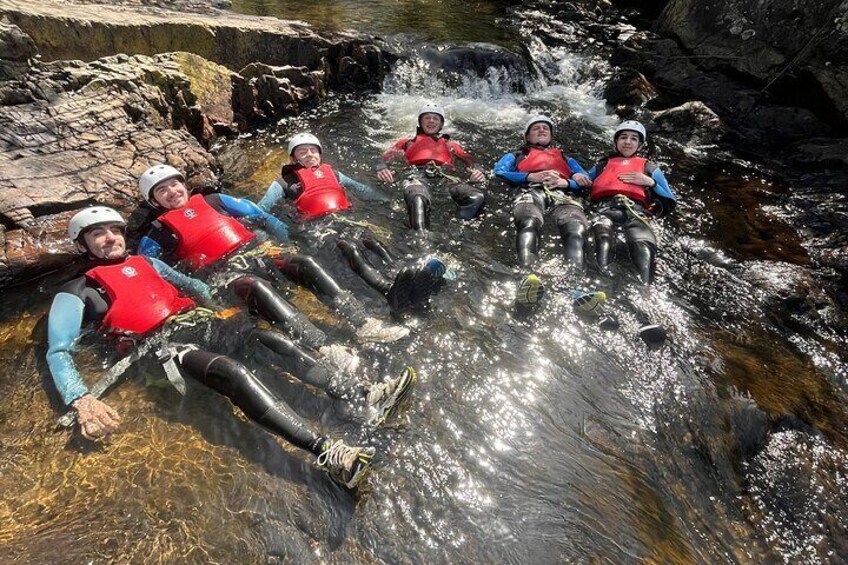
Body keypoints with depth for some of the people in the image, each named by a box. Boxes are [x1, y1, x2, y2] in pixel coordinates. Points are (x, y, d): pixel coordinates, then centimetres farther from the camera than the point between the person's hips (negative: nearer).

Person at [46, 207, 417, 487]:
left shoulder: (145, 262, 27)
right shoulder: (77, 291, 11)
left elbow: (193, 285, 32)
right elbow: (58, 353, 0)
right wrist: (81, 401, -19)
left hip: (196, 323, 7)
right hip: (160, 346, -6)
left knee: (276, 341, -17)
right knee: (233, 372, -34)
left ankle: (363, 399, -22)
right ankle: (329, 454, -48)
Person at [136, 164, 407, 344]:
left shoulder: (213, 201, 23)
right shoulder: (160, 232, 15)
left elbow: (253, 211, 23)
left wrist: (280, 230, 10)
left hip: (254, 248, 4)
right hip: (224, 269, -4)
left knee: (305, 262, -22)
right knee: (257, 286, -38)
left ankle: (363, 323, -30)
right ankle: (323, 347, -56)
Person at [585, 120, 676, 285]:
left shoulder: (649, 168, 34)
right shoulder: (602, 165, 37)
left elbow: (670, 203, 24)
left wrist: (650, 182, 11)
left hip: (635, 209, 1)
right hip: (605, 207, 0)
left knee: (643, 245, -37)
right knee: (603, 238, -40)